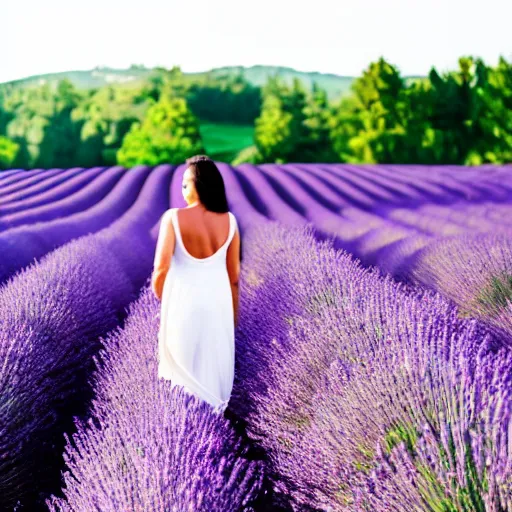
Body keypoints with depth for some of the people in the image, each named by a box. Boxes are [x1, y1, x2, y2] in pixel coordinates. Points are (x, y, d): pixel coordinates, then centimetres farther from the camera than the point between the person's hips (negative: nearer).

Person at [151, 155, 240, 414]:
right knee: (214, 365, 16)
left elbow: (161, 267, -17)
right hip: (217, 299, 3)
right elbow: (234, 275, 0)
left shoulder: (174, 217, -14)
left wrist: (159, 298, 3)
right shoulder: (229, 221, -4)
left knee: (182, 366, 12)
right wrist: (234, 314, 12)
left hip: (183, 300, -2)